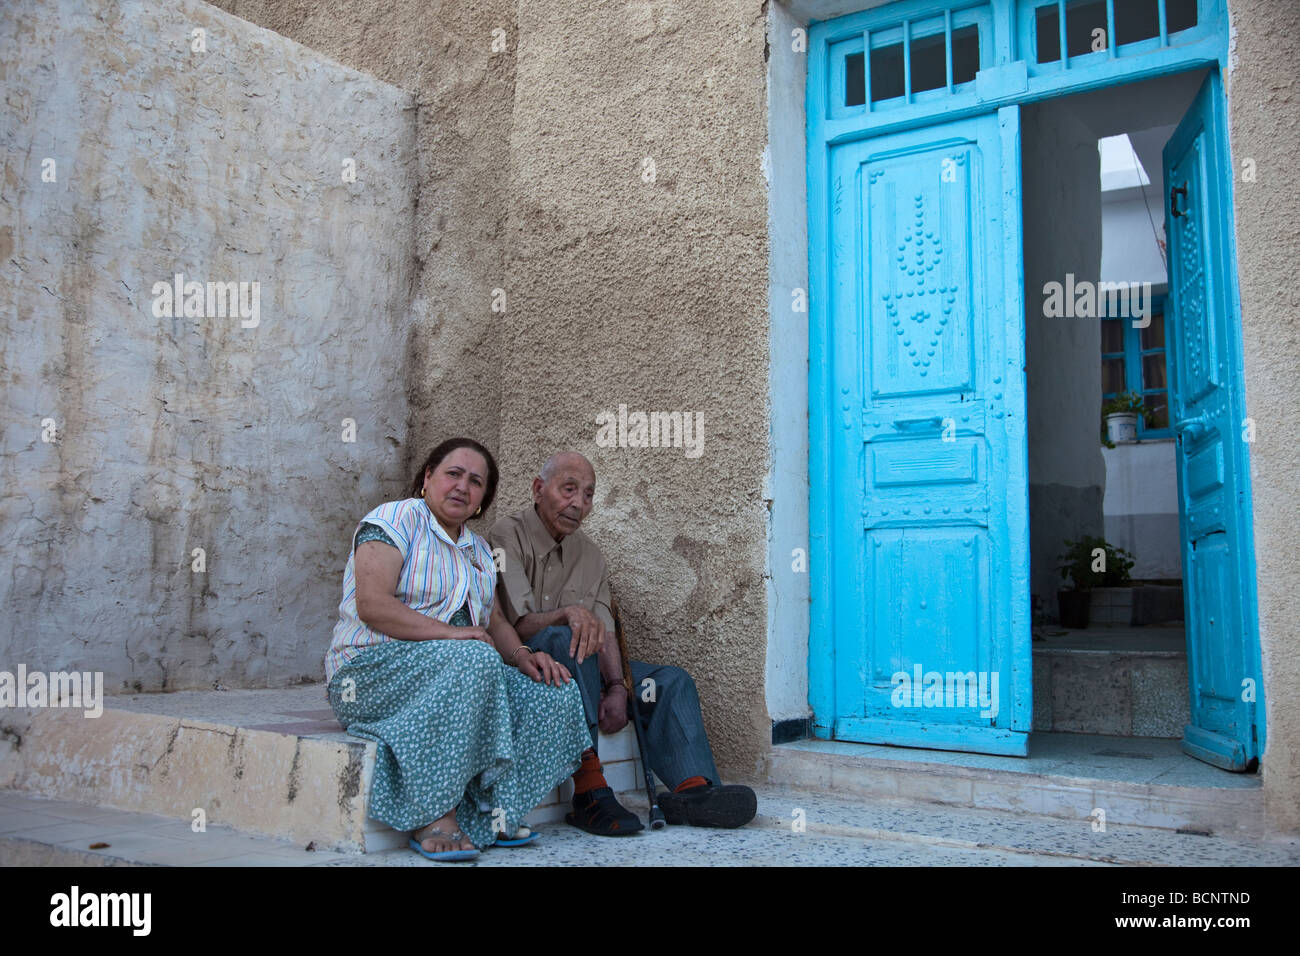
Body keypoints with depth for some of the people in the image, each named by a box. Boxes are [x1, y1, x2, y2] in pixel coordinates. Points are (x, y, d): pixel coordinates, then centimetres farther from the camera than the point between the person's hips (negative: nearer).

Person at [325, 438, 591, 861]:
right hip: (373, 668, -7)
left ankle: (483, 814, -12)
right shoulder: (394, 520, -6)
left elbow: (494, 622, 16)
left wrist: (522, 655, -5)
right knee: (474, 661, -37)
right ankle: (432, 816, -28)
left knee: (555, 692, -14)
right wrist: (448, 633, -26)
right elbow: (372, 605, -19)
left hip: (465, 668, 8)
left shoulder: (477, 550, 19)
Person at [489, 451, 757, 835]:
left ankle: (693, 788, -32)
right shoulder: (508, 537, -6)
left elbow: (604, 633, 2)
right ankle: (590, 791, -41)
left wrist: (617, 688, -16)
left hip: (580, 673, 7)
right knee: (564, 640, -37)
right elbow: (518, 624, -18)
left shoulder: (590, 555, 13)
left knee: (672, 681, -9)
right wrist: (569, 613, -38)